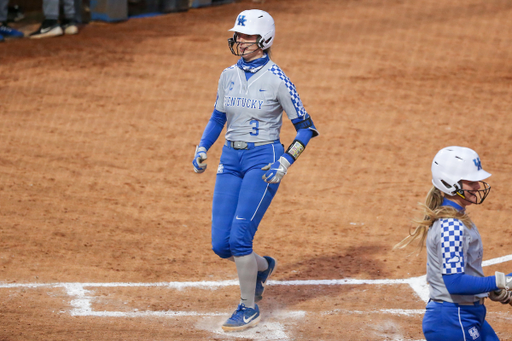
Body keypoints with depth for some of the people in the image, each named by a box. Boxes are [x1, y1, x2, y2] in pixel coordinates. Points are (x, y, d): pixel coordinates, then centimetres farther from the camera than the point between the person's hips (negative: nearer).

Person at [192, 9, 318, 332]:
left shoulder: (277, 80, -10)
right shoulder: (229, 75, 7)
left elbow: (305, 127, -6)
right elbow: (218, 117, 20)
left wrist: (285, 163, -18)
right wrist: (202, 148, 4)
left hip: (263, 159, -6)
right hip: (231, 159, 6)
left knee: (239, 237, -14)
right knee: (220, 244, 0)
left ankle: (249, 309, 4)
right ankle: (262, 267, 32)